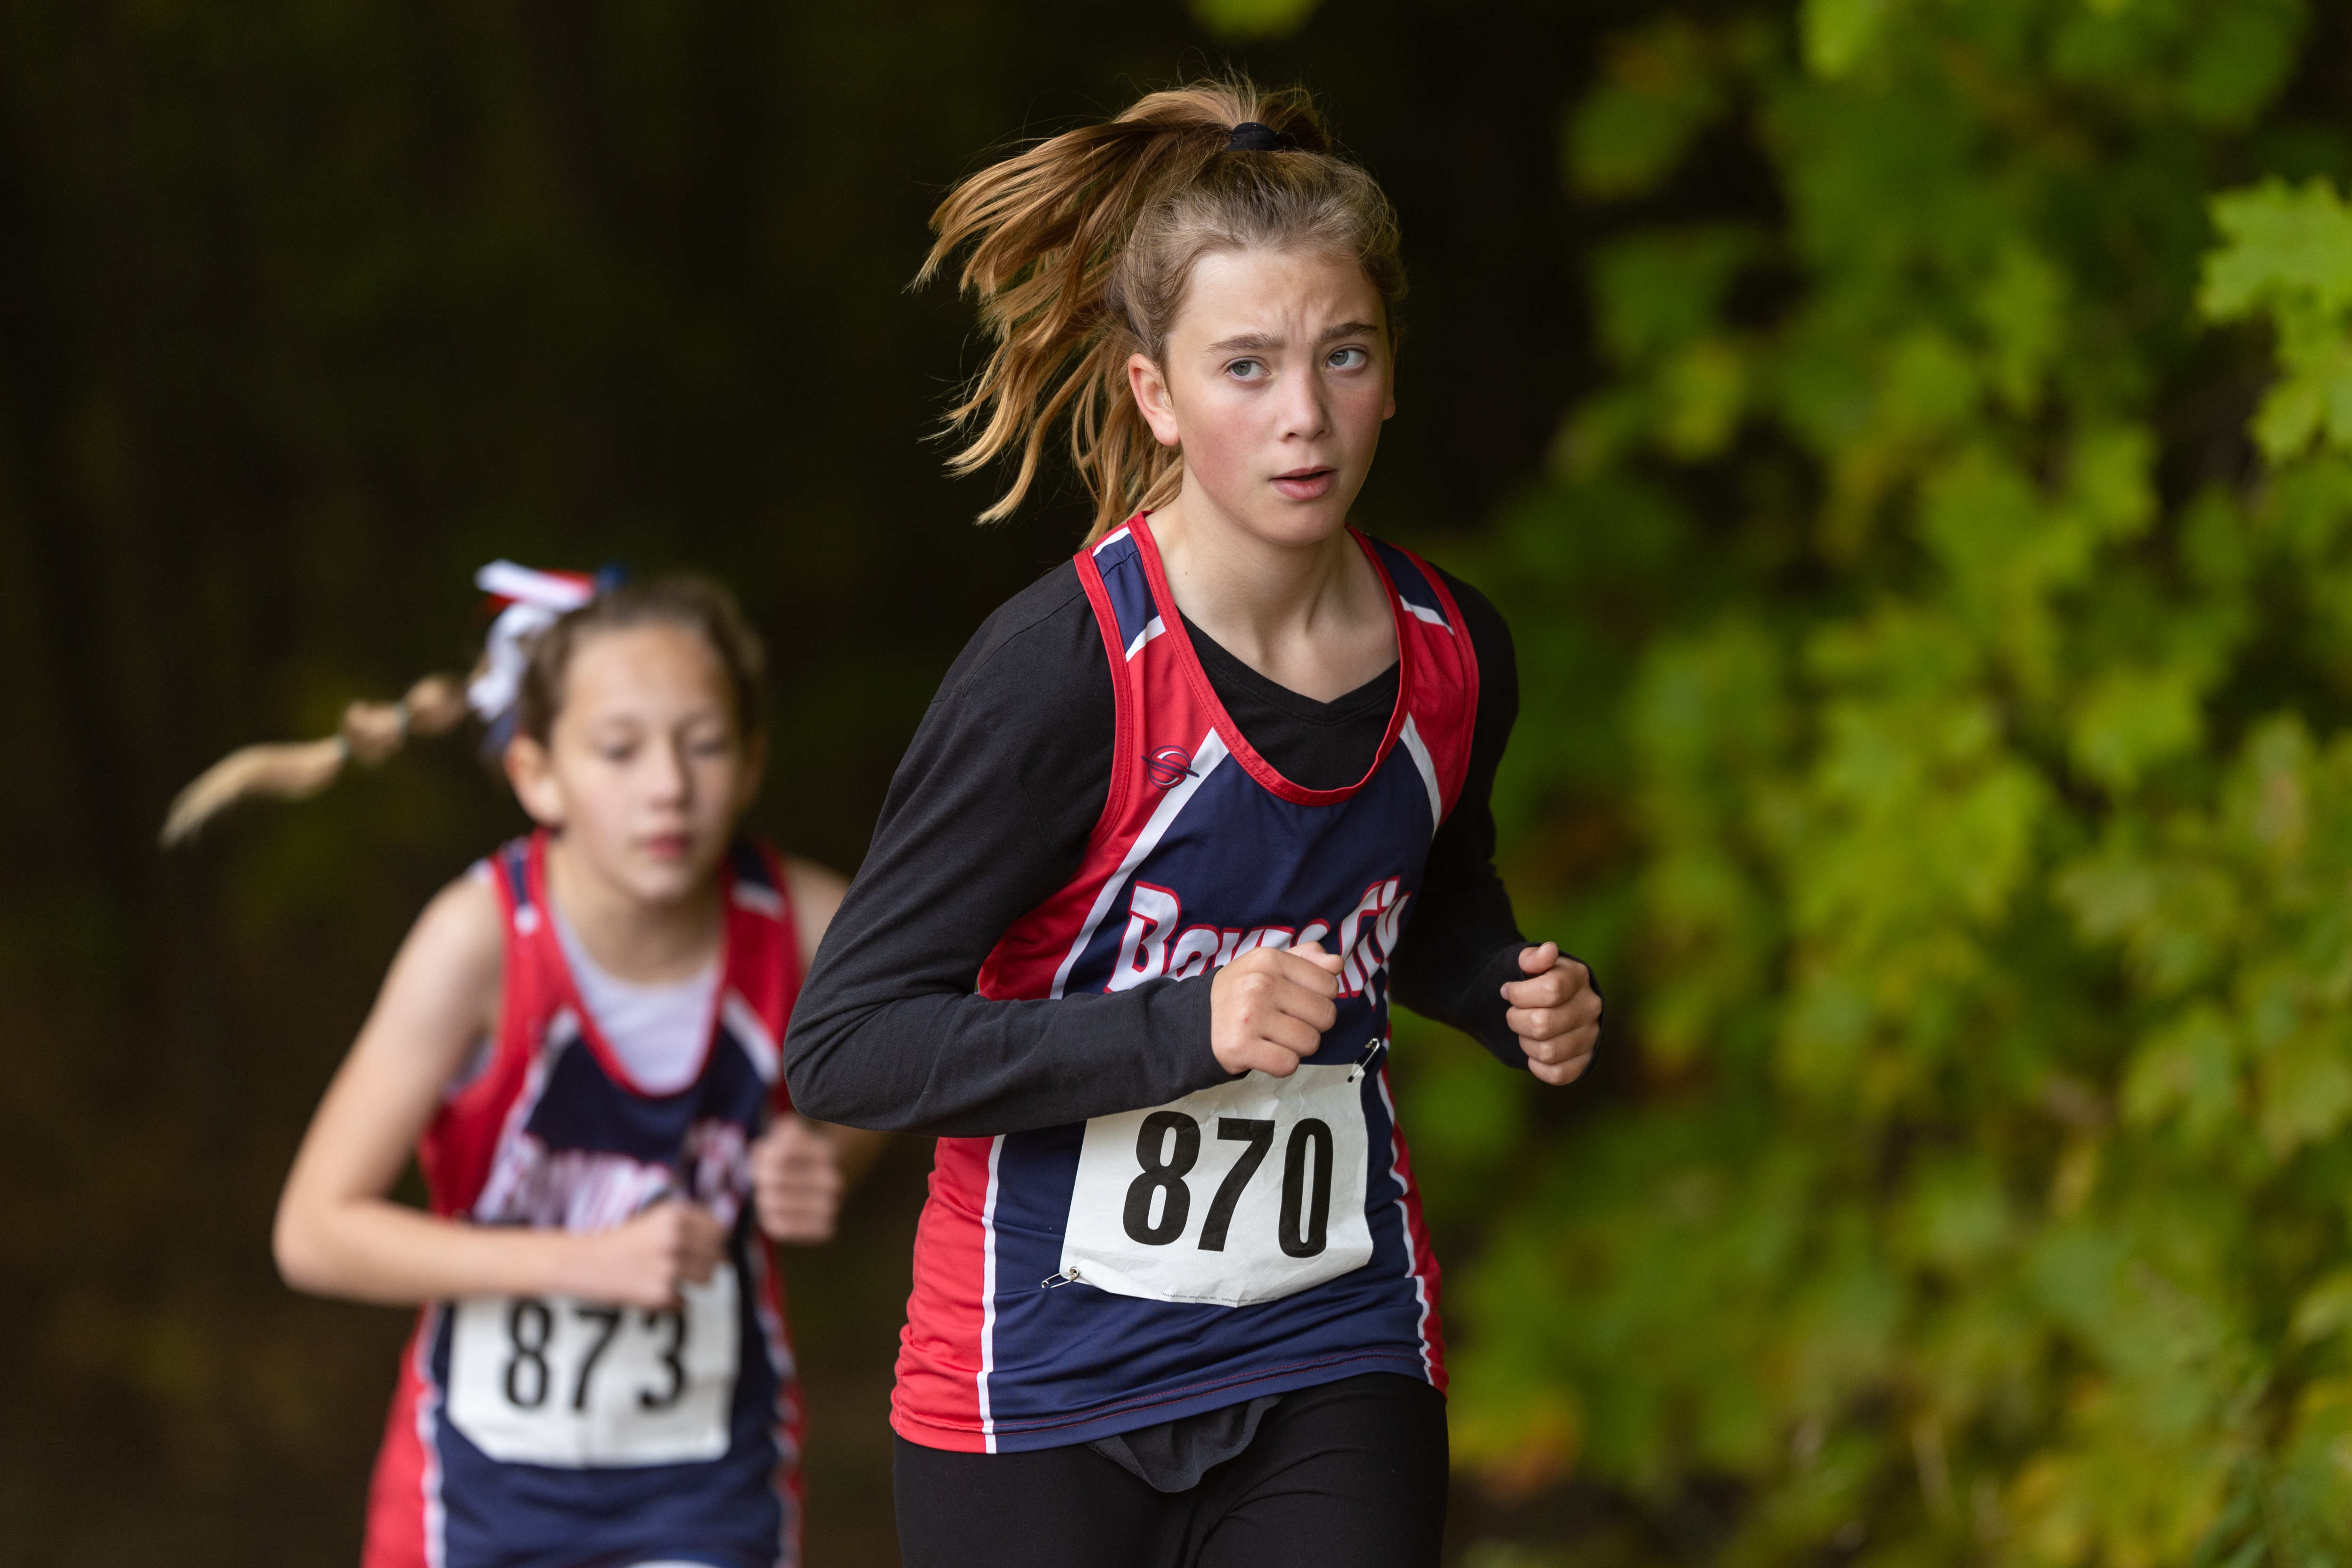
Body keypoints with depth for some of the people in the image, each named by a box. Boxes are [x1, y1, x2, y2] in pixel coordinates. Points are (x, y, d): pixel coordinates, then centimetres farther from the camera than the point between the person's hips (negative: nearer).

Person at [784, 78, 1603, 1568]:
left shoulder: (1453, 657, 0)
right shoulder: (1061, 673, -17)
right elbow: (844, 1041, -19)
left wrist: (1522, 1000, 1)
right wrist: (1186, 1032, -27)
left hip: (1337, 1385, 3)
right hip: (1045, 1379, -3)